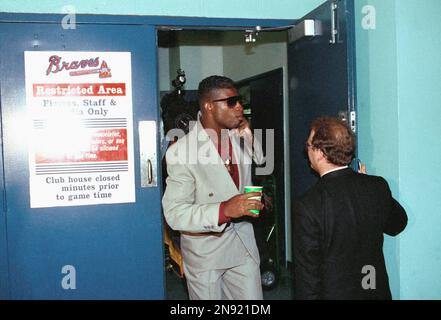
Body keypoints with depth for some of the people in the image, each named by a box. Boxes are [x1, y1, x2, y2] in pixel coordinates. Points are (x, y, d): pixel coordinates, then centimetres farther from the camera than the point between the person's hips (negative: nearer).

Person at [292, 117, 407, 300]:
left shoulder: (308, 206, -25)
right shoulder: (378, 186, -11)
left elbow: (307, 274, -20)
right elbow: (397, 224, 10)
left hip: (334, 293, -4)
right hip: (377, 291, 5)